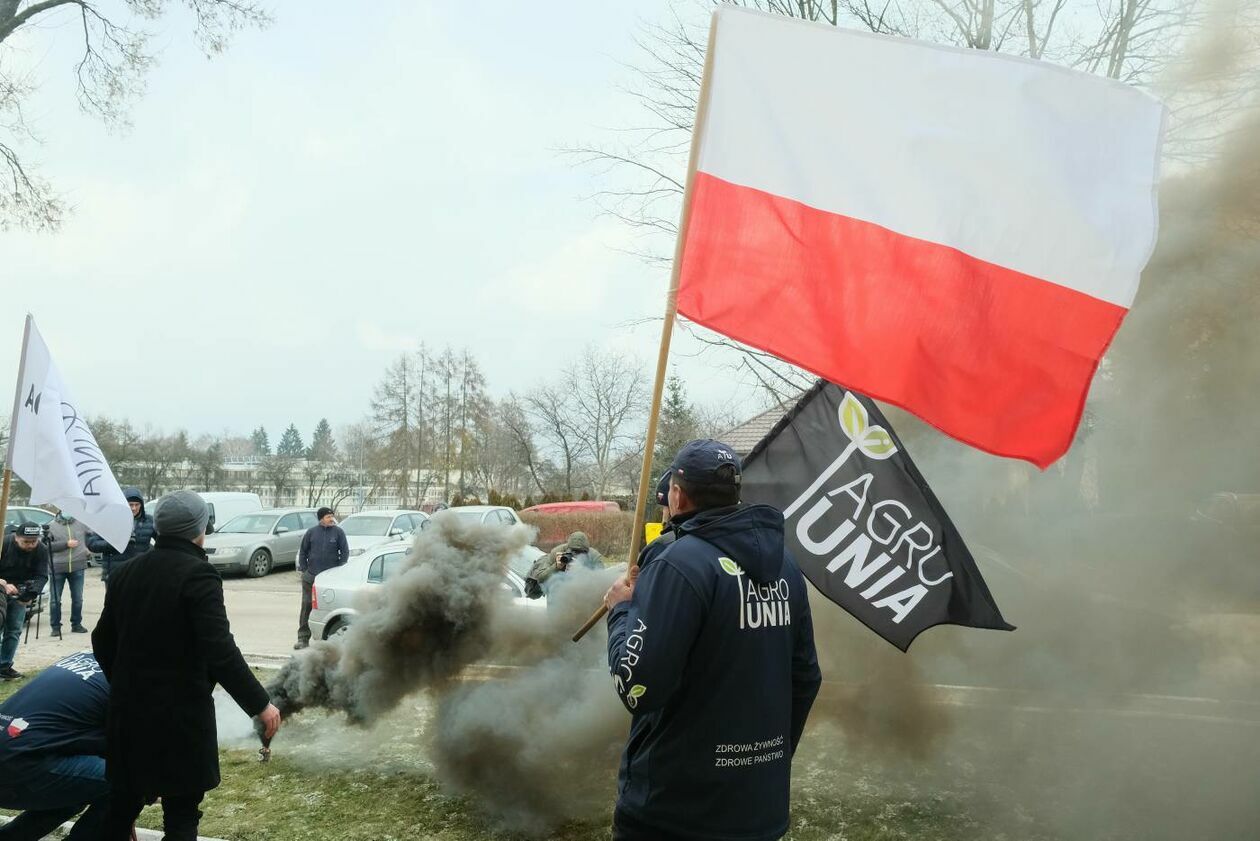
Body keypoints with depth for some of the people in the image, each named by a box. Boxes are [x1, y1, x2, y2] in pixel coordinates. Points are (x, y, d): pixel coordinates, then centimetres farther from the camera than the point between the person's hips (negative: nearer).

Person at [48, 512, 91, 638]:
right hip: (57, 568, -2)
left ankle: (76, 624, 19)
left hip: (77, 567, 2)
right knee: (55, 599, 1)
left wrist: (88, 550, 2)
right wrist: (66, 544, -14)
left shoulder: (81, 524, 7)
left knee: (78, 598, 8)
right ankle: (55, 626, 11)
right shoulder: (51, 526, 2)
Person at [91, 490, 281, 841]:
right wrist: (260, 703, -18)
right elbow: (220, 651, -24)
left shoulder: (125, 572, 6)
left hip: (128, 708, 7)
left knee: (122, 805, 21)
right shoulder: (197, 575, -17)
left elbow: (103, 641, 15)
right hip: (180, 713, -7)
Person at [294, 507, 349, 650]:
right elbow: (303, 551, 11)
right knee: (306, 606, 0)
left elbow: (345, 552, 4)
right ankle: (303, 638, 7)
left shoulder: (338, 532, 1)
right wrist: (304, 569, 4)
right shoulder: (311, 532, 3)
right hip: (310, 577, 1)